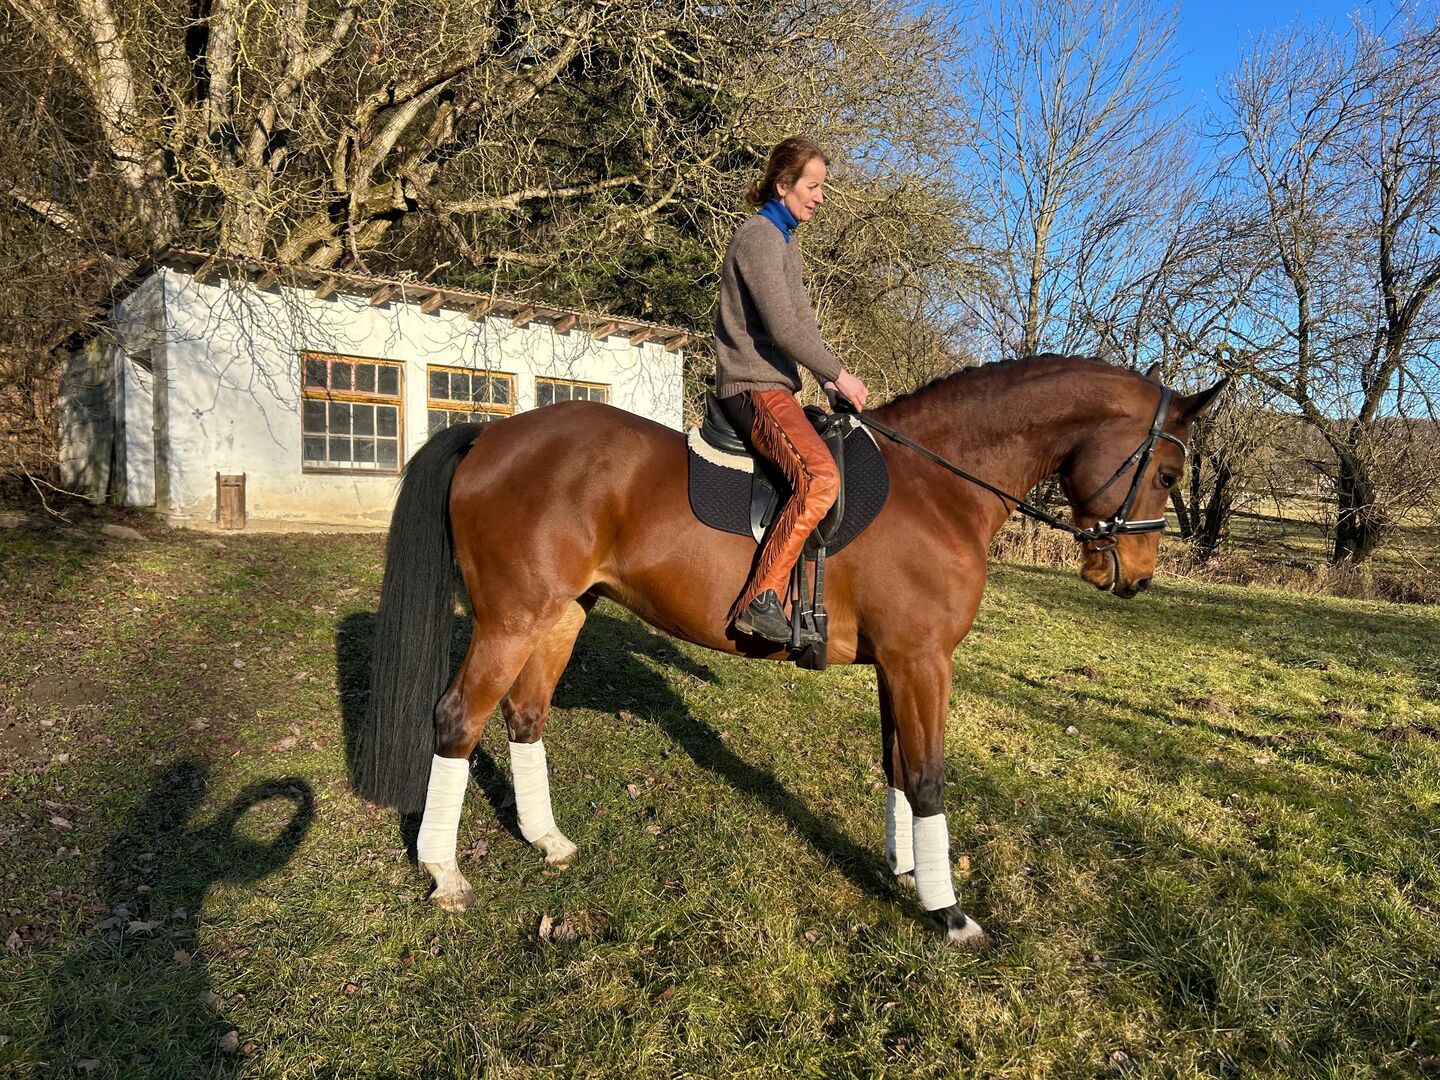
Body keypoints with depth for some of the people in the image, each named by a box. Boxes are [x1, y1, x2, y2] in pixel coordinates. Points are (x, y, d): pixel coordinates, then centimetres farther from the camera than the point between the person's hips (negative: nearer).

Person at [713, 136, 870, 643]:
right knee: (820, 477, -30)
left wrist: (829, 380, 8)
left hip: (775, 385, 11)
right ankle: (761, 598, -28)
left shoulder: (785, 239, 21)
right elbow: (782, 327, -19)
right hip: (753, 386, -11)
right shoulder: (759, 235, -10)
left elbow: (803, 322, 21)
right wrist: (839, 374, -12)